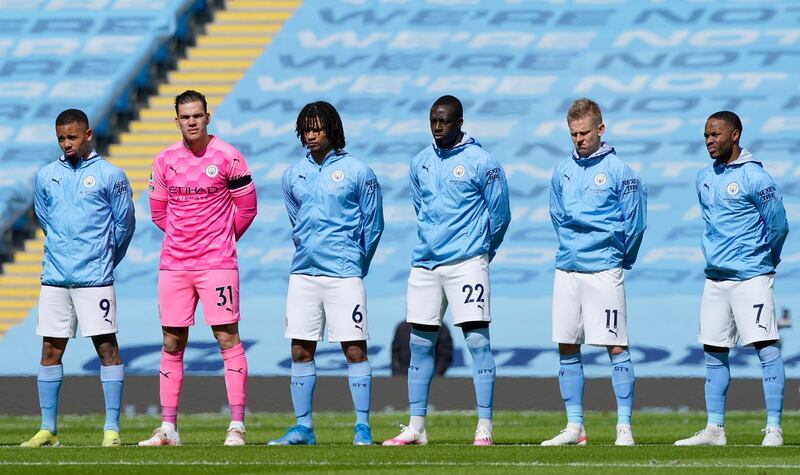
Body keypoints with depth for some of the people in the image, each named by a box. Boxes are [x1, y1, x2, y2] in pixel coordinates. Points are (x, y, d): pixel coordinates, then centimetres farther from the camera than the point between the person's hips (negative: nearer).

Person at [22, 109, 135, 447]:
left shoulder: (110, 176, -1)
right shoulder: (45, 177, 10)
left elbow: (124, 224, 5)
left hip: (95, 279, -4)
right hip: (54, 277, 4)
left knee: (107, 346, -5)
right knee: (50, 351, 5)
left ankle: (112, 428, -3)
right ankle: (48, 429, 11)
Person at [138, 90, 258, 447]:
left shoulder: (227, 157, -5)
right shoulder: (165, 160, 6)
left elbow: (246, 207, 6)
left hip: (217, 263, -4)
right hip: (173, 265, 4)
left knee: (227, 338, -6)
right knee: (172, 343, 5)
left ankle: (237, 425, -5)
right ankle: (168, 427, 10)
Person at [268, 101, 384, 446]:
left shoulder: (357, 172, -2)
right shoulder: (293, 175, 11)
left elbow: (373, 224, 3)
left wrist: (354, 263, 8)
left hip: (344, 274, -5)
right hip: (303, 273, 5)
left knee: (354, 349, -5)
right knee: (300, 351, 4)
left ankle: (362, 427, -1)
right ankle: (303, 427, 10)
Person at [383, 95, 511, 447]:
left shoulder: (481, 163, -6)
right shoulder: (420, 163, 11)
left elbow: (499, 214, 1)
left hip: (467, 262, -6)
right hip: (425, 262, 6)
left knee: (477, 340, -8)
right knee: (420, 344, 6)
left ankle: (485, 427, -7)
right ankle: (416, 428, 12)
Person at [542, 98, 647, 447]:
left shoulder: (619, 171, -5)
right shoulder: (563, 170, 10)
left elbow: (635, 223, -1)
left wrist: (617, 259, 7)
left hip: (604, 271, -5)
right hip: (567, 270, 5)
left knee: (616, 348, -5)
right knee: (567, 349, 6)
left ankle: (624, 427, -4)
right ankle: (574, 427, 12)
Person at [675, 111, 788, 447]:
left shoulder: (754, 177, -11)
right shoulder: (704, 179, 11)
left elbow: (778, 225, -5)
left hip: (751, 277, -8)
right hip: (715, 277, 8)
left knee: (767, 348, -9)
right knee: (714, 352, 8)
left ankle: (773, 429, -9)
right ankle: (714, 429, 14)